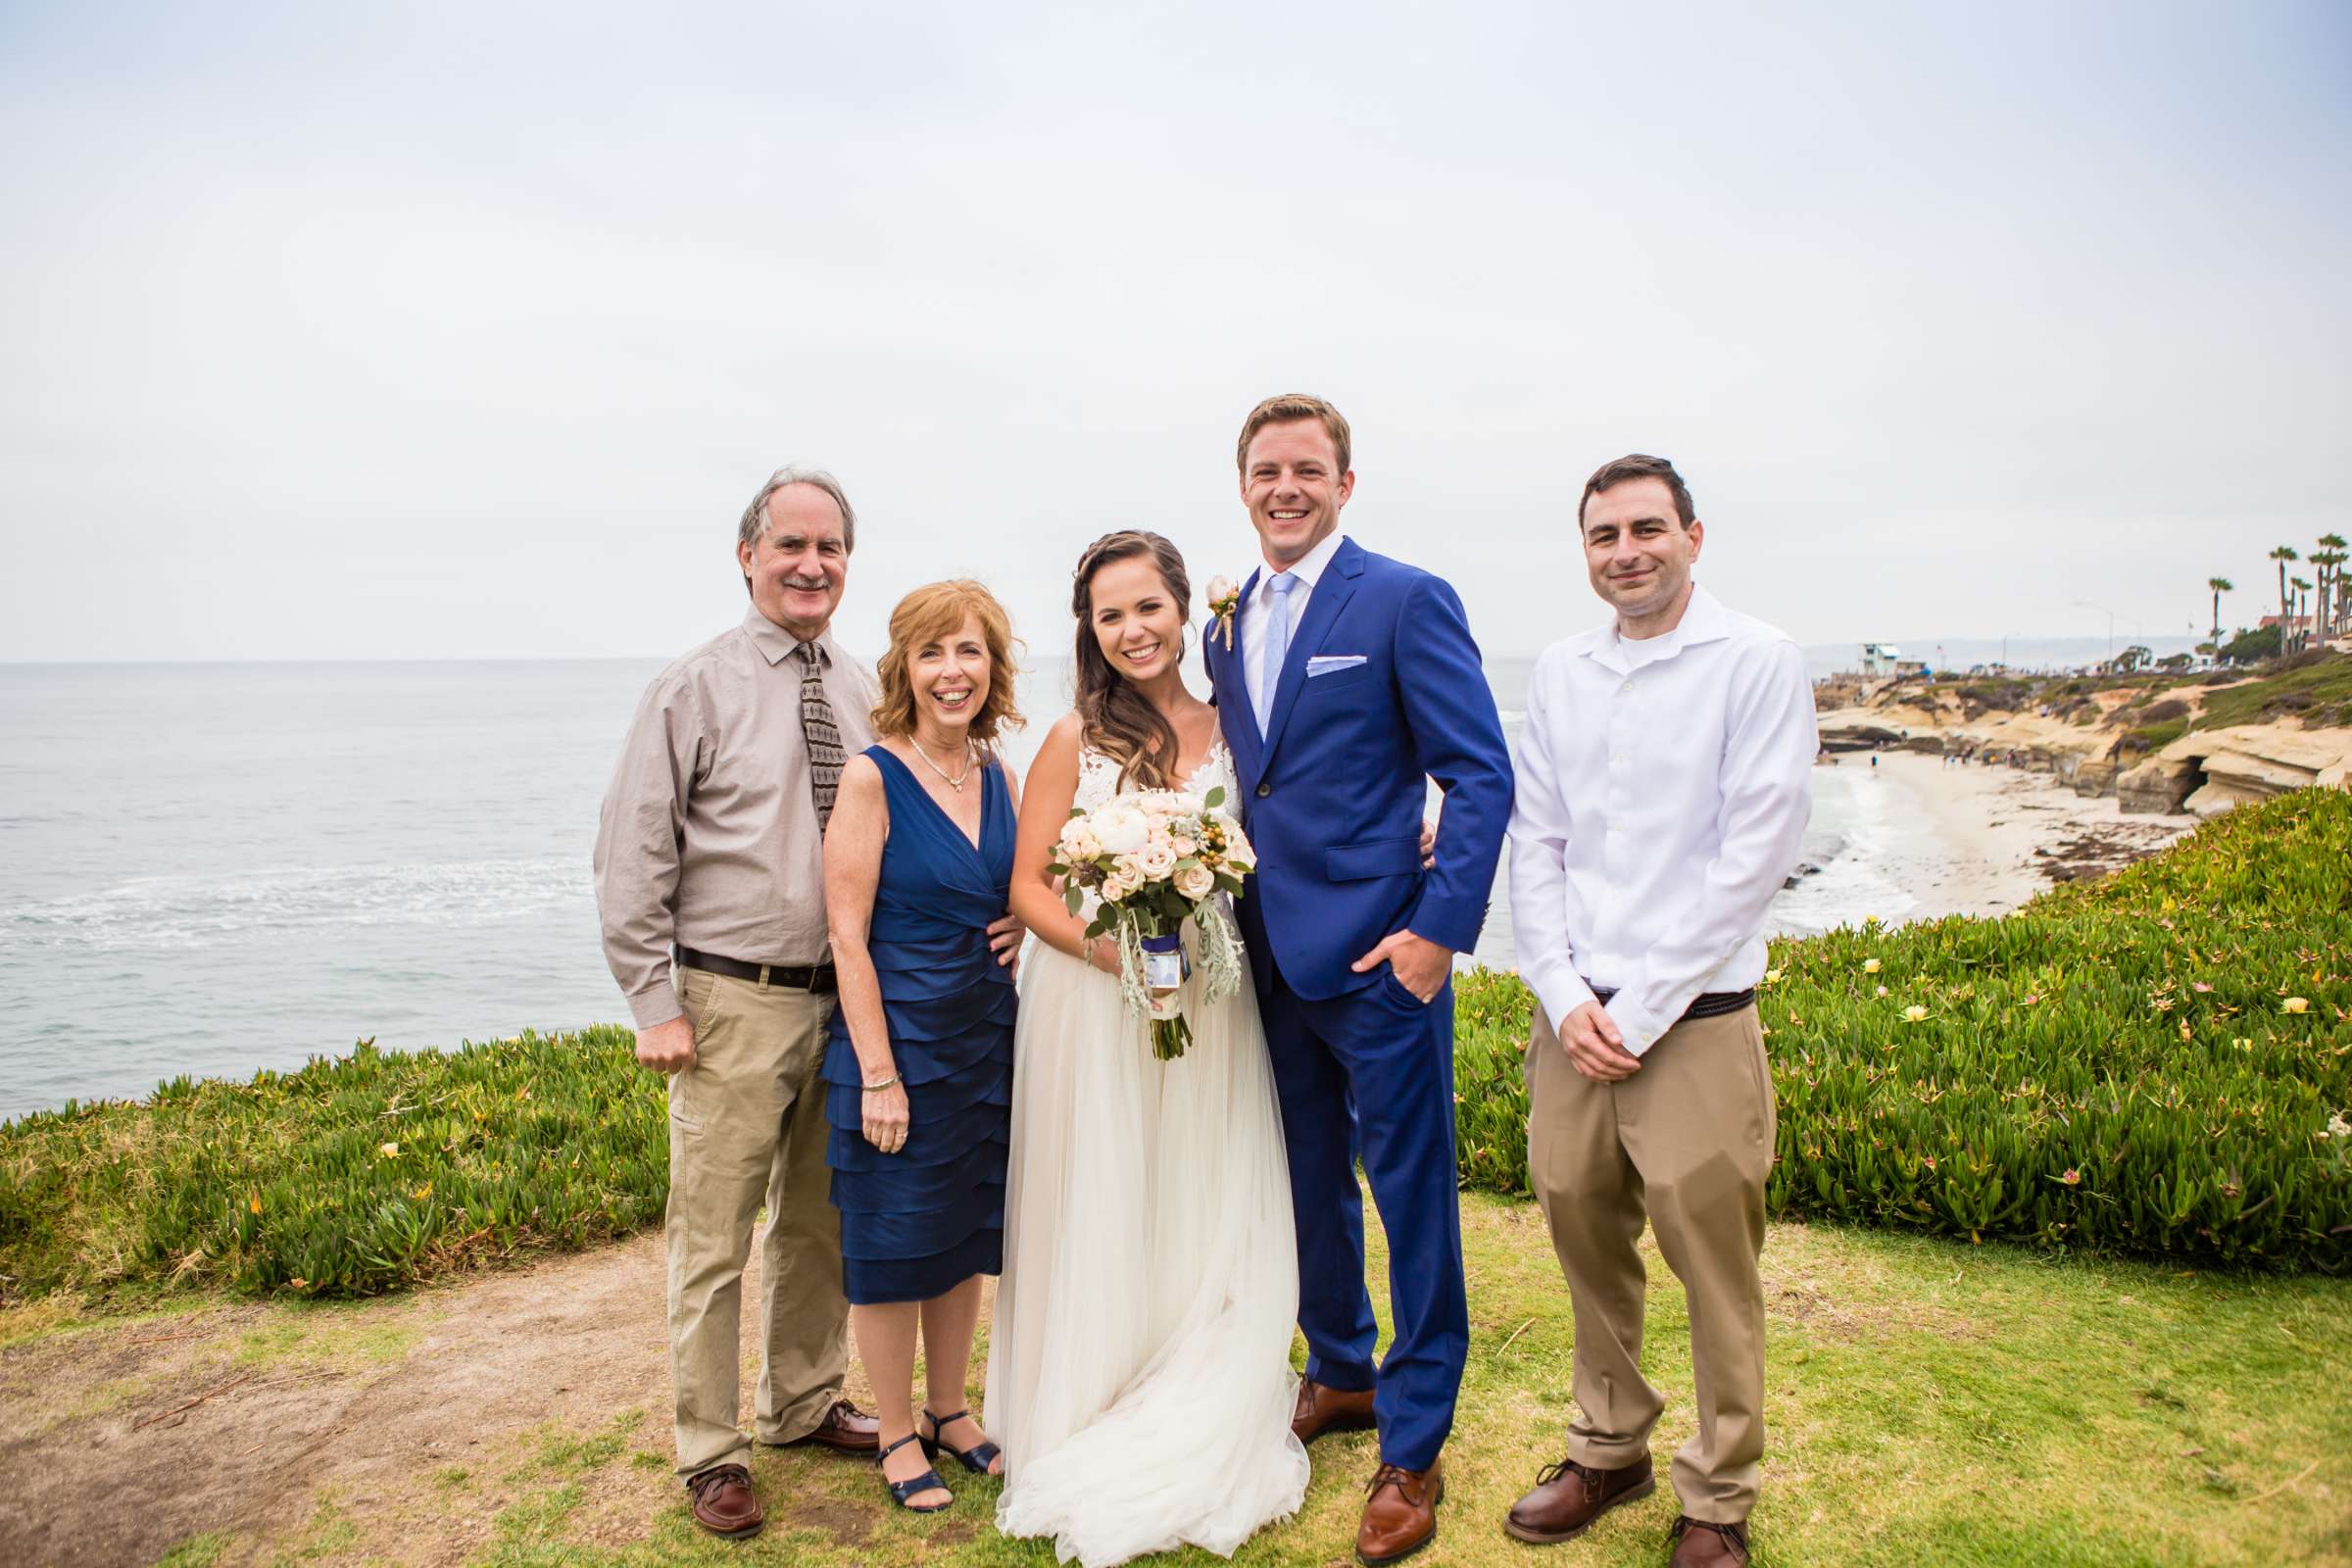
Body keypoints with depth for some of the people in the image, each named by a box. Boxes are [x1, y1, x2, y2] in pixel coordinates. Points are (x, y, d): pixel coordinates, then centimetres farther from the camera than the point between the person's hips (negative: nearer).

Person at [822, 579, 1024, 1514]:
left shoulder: (1000, 779, 5)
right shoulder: (872, 777, -13)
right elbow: (848, 934, -15)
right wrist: (879, 1073, -17)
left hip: (989, 1034, 6)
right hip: (898, 1036, -6)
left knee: (967, 1231, 17)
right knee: (891, 1237, 8)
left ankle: (949, 1411, 37)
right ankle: (897, 1435, 27)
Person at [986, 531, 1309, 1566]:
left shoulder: (1231, 732, 5)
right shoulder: (1075, 741, -3)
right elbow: (1027, 887, -3)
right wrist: (1101, 943, -18)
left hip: (1209, 1009, 3)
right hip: (1092, 1006, -2)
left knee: (1207, 1224, 10)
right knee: (1100, 1221, 6)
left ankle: (1201, 1449, 28)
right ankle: (1094, 1442, 25)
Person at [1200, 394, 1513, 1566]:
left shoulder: (1406, 601, -8)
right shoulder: (1229, 625, 11)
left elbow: (1481, 776, -11)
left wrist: (1439, 928, -18)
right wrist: (1229, 913, 5)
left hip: (1377, 954, -6)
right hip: (1272, 957, 6)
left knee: (1413, 1200, 4)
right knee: (1310, 1184, 19)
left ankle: (1412, 1449, 20)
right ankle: (1340, 1374, 40)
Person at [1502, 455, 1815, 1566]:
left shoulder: (1758, 662, -5)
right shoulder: (1559, 673, 9)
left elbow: (1754, 855, -10)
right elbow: (1535, 843, 9)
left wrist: (1637, 1012, -11)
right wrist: (1566, 999, -4)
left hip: (1695, 1018, -4)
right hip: (1572, 1015, 4)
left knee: (1712, 1263, 5)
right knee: (1584, 1235, 13)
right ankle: (1608, 1450, 33)